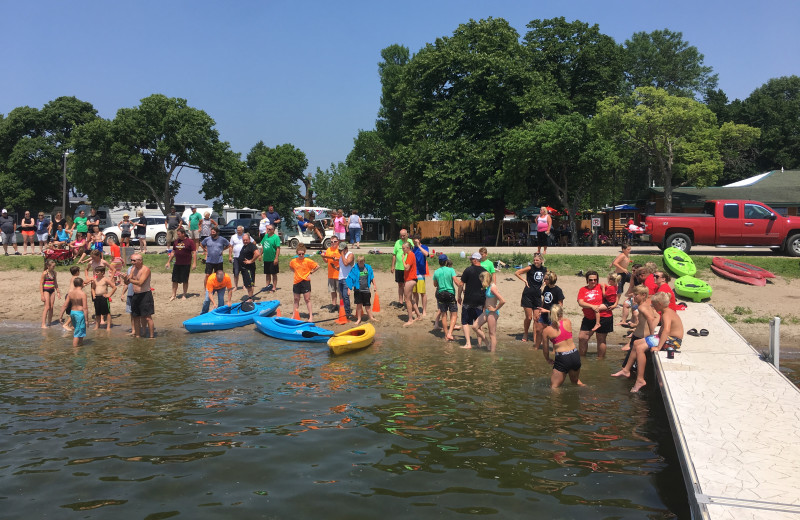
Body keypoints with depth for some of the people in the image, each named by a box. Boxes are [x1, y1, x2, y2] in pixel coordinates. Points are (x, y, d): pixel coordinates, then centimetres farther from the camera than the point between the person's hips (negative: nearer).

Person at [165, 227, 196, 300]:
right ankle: (174, 295, 14)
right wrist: (168, 262, 15)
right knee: (174, 280, 5)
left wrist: (194, 263, -15)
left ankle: (185, 295, 17)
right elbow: (173, 252, 17)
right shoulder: (176, 241, 10)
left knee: (185, 280, 4)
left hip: (186, 264, -5)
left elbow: (194, 253, -8)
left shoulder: (190, 241, -6)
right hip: (177, 264, 5)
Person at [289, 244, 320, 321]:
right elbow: (291, 267, 23)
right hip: (296, 282, 4)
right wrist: (295, 273, 9)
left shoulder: (308, 261, -9)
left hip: (305, 282, -4)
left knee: (307, 299, -3)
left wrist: (311, 273, -4)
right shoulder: (293, 261, 0)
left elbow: (317, 266, -2)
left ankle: (311, 316, 0)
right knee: (296, 299, 13)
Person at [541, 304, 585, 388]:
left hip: (562, 359, -4)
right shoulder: (567, 322, 0)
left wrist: (548, 360, 25)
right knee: (576, 381, 30)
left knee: (554, 387, 2)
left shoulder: (546, 330, -6)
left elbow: (546, 349, 4)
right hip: (575, 355, 4)